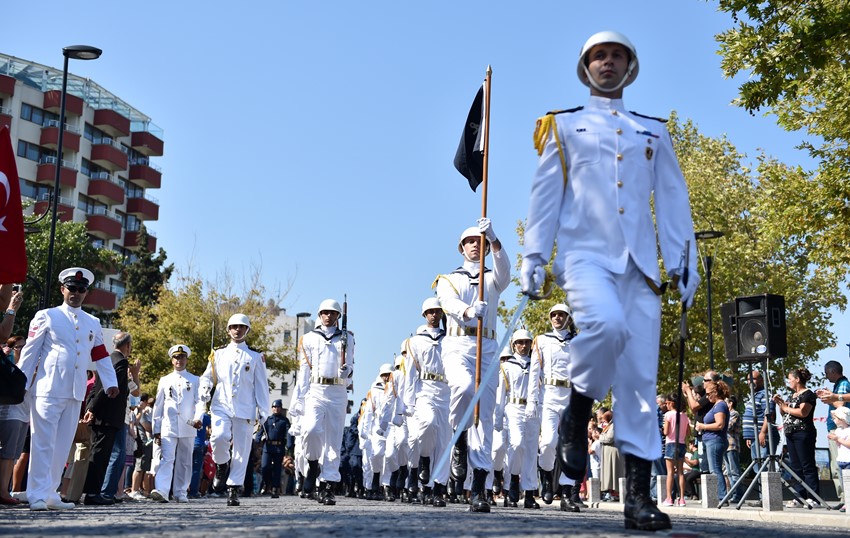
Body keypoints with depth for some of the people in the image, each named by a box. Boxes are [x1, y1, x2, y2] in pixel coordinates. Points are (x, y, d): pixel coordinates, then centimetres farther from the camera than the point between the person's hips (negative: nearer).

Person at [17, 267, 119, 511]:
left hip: (75, 393, 5)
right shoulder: (46, 316, 2)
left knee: (62, 446, 8)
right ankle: (37, 496, -5)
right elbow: (30, 351, 0)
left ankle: (50, 494, 15)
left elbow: (101, 356, 14)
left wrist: (111, 383, 3)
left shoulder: (93, 323, 14)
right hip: (48, 390, -5)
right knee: (43, 443, -7)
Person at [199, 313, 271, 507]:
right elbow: (207, 376, 21)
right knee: (219, 437, -24)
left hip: (245, 410, 0)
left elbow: (261, 385, 9)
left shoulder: (255, 357, 11)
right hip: (221, 406, 0)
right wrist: (205, 388, -3)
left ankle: (234, 490, 6)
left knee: (241, 450, -3)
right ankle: (222, 466, 6)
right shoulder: (218, 354, 14)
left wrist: (263, 411, 2)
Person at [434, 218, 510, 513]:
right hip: (457, 345, -2)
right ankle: (459, 440, -5)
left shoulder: (493, 279, 20)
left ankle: (479, 491, -6)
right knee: (465, 387, -34)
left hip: (487, 348, 2)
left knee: (484, 416, -5)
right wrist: (468, 311, -32)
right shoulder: (448, 279, 16)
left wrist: (494, 239, -25)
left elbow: (504, 269, -6)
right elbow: (449, 303, -8)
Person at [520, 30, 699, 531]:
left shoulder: (654, 132, 21)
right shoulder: (565, 126, 16)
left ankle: (640, 494, -2)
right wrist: (534, 255, 0)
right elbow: (546, 195, 10)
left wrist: (685, 262, 6)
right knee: (607, 323, -34)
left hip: (640, 264, 2)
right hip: (585, 255, -2)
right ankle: (578, 415, -7)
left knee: (640, 376, -5)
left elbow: (674, 201, 16)